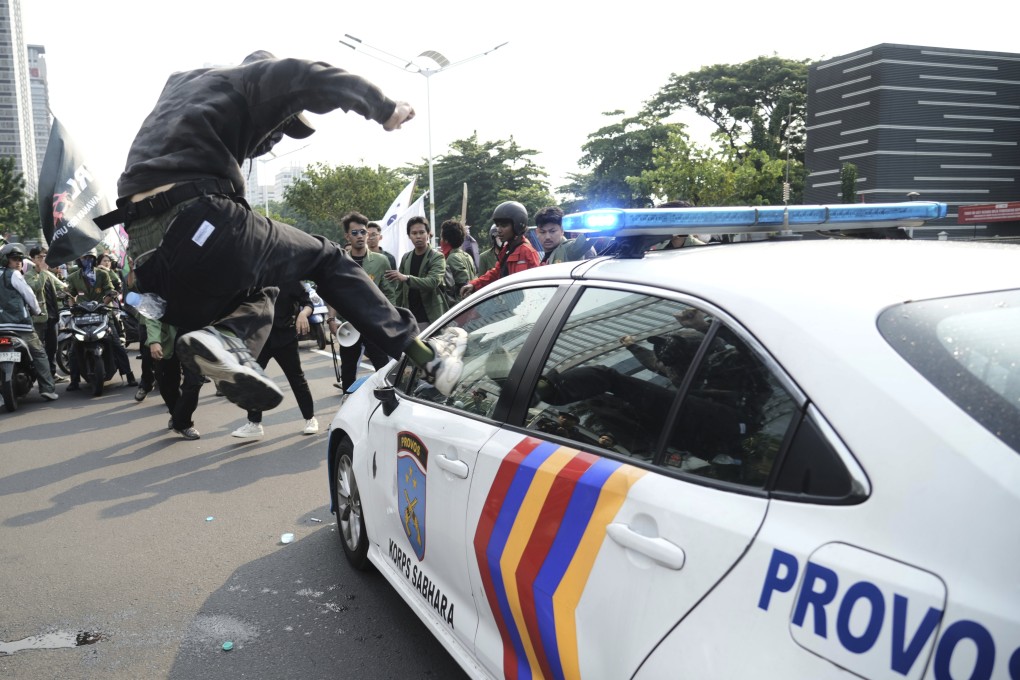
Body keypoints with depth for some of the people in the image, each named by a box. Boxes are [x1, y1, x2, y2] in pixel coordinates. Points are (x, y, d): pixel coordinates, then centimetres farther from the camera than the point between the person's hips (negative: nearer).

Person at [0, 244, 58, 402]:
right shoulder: (13, 275, -5)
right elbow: (28, 294, -3)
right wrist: (37, 311, 13)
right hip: (19, 322, -8)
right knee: (39, 354, -1)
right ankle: (47, 388, -9)